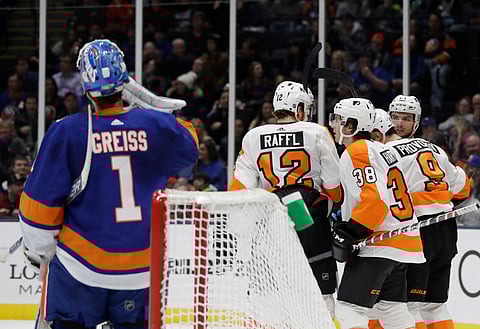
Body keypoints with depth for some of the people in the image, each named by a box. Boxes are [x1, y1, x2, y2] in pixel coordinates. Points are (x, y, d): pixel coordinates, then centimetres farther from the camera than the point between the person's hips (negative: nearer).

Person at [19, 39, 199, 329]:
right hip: (143, 264, 2)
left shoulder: (65, 132, -10)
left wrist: (39, 249, 9)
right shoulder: (158, 125, -5)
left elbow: (42, 200, -6)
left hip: (83, 262, -2)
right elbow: (188, 149, 19)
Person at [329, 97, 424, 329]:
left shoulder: (356, 152, -12)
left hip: (379, 246, -10)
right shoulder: (381, 150, 18)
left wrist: (348, 234, -18)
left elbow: (373, 201, -22)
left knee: (349, 308, -12)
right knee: (393, 309, 15)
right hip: (404, 243, 10)